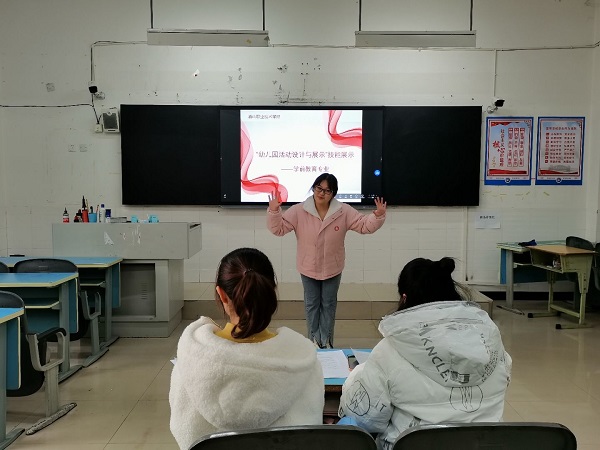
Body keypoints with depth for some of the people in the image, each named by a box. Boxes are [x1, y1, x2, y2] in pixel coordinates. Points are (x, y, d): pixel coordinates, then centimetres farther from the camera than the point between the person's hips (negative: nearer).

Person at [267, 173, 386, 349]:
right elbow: (279, 228, -16)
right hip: (308, 268, 0)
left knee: (329, 304, 15)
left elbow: (365, 225, -11)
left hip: (332, 268, 1)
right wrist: (273, 211, -32)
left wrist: (378, 216, -29)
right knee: (312, 304, 15)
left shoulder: (344, 211, -14)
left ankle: (326, 341, 31)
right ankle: (314, 339, 33)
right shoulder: (299, 211, -16)